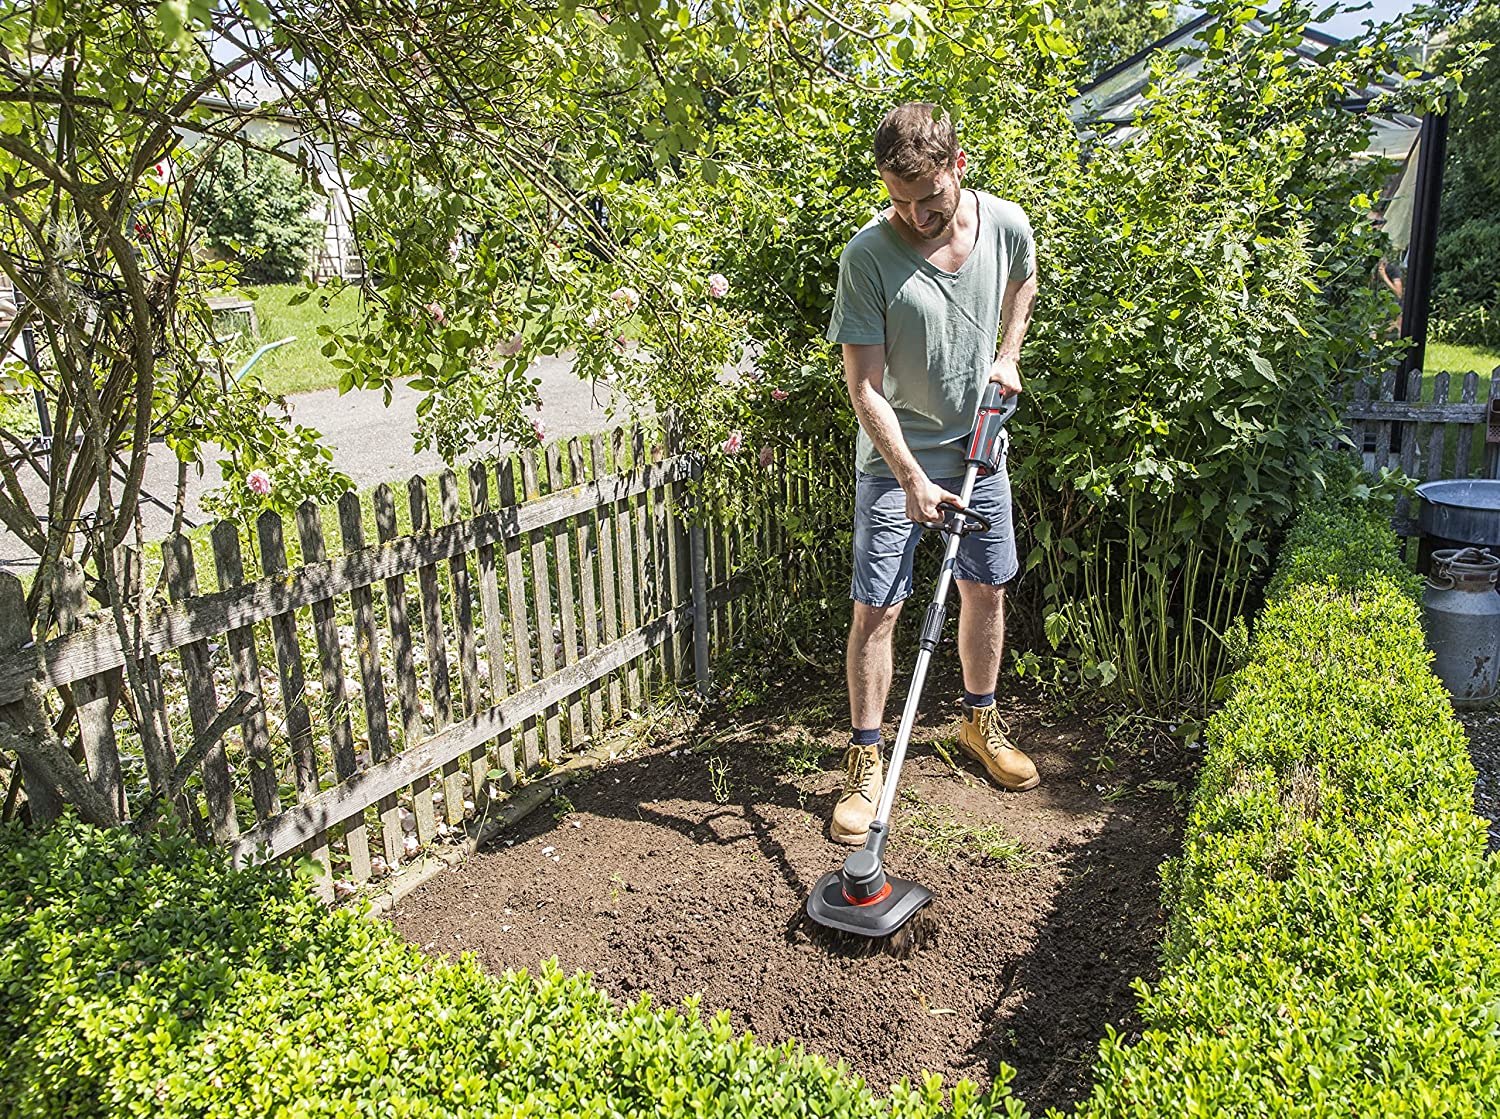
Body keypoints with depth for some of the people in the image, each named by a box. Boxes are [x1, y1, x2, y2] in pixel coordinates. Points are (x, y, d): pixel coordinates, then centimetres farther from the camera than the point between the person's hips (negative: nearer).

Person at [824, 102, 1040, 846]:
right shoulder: (868, 255, -21)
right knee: (876, 610, -5)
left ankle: (980, 720, 35)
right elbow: (864, 387, -21)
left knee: (986, 588, 14)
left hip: (977, 445, 4)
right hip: (894, 457, -4)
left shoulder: (1006, 225, -9)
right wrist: (912, 478, -26)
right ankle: (865, 758, 10)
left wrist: (1007, 358, 5)